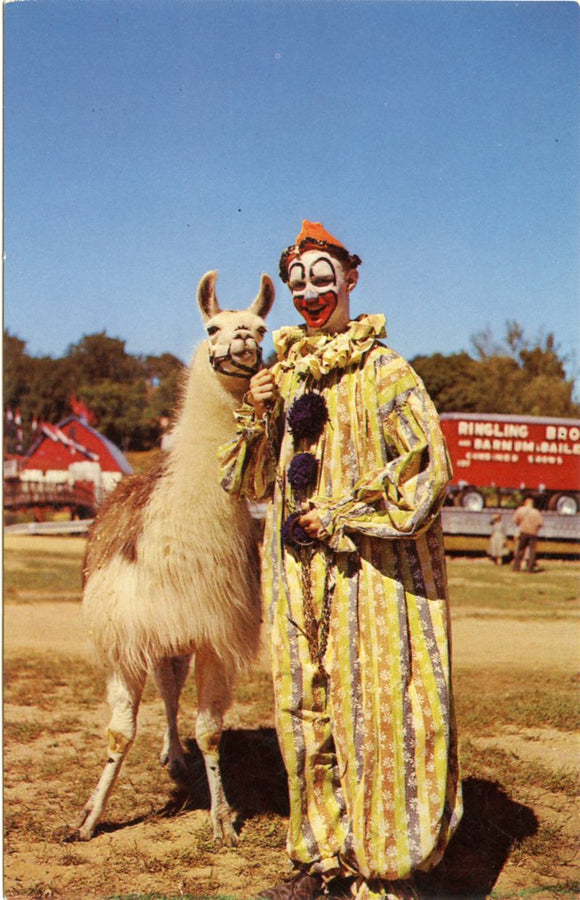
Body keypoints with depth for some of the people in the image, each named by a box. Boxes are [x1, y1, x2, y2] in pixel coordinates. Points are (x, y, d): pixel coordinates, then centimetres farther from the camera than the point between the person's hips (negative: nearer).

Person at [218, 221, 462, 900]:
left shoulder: (383, 373, -4)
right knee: (306, 711, 9)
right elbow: (247, 484, 15)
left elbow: (429, 468, -11)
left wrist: (340, 518, -11)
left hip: (371, 571, -6)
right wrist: (256, 420, -4)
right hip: (298, 575, 6)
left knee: (373, 710, -3)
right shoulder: (281, 374, 13)